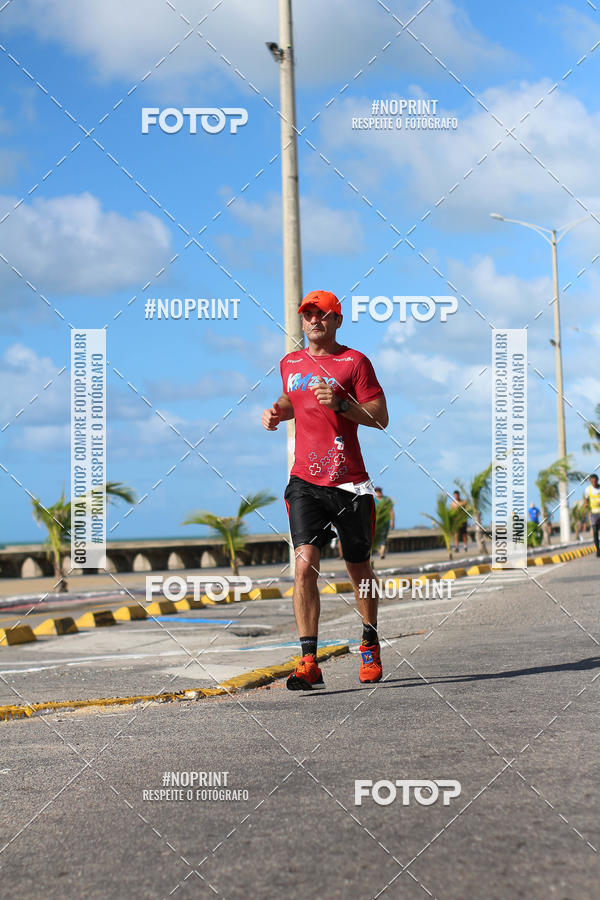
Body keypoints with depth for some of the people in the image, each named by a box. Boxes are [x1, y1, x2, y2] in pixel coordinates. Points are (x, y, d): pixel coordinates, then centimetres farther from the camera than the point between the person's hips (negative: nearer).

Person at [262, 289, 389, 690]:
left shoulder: (354, 362, -2)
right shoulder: (290, 363, 13)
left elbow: (381, 418, -6)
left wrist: (340, 403, -19)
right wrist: (277, 412, 12)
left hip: (349, 484, -2)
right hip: (305, 481, 3)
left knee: (359, 569, 10)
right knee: (305, 564, -14)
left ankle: (370, 643, 34)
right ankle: (309, 661, -17)